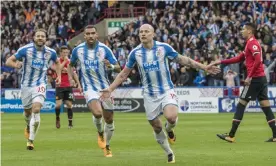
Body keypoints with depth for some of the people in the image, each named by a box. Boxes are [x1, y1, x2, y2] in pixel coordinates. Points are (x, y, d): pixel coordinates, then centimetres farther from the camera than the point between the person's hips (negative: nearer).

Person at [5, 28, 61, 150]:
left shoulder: (51, 52, -4)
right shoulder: (25, 49, -11)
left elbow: (57, 62, 19)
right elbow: (8, 61, -9)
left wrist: (59, 76, 6)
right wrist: (16, 64, -31)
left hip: (40, 85, -1)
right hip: (26, 84, 1)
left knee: (36, 109, -21)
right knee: (28, 111, 13)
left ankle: (31, 140, -15)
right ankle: (28, 126, 50)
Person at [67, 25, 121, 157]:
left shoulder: (104, 49, -8)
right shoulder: (78, 50, -2)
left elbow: (118, 68, -9)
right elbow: (71, 65, 17)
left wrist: (111, 66, -31)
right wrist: (71, 78, 0)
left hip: (105, 87, 1)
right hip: (89, 88, -1)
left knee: (109, 119, 5)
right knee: (97, 113, -26)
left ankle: (107, 146, 28)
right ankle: (100, 133, 6)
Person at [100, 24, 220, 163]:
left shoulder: (164, 47, -9)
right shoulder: (135, 52, -5)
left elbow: (182, 60, 1)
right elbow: (124, 74, 5)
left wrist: (204, 67, -2)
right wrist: (110, 89, -3)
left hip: (166, 90, -2)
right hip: (150, 95, 2)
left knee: (171, 117, -28)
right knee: (157, 128, 5)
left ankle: (169, 129, 8)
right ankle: (169, 153, 27)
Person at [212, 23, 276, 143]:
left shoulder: (252, 43, -11)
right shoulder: (250, 44, 20)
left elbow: (258, 60, -23)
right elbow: (238, 59, 25)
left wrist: (249, 76, -22)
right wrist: (221, 62, 22)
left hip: (254, 79, -9)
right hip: (261, 78, 9)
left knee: (241, 105, -3)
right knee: (266, 106, 6)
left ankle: (231, 136, -1)